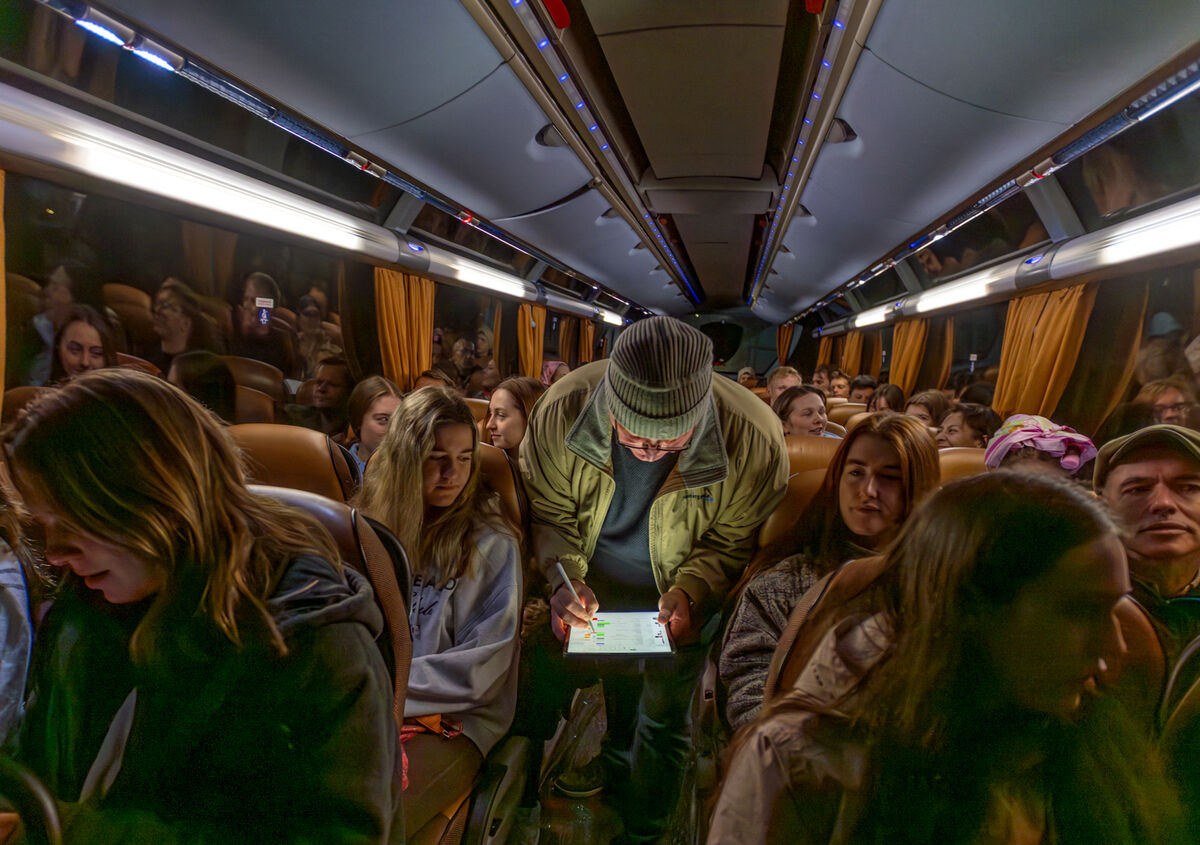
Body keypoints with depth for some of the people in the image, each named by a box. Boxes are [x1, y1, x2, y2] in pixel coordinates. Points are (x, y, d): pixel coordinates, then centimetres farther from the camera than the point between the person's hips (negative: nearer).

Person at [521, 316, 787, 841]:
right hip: (598, 591, 2)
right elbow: (548, 512, -13)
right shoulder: (560, 411, -30)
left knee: (662, 722, 11)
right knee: (617, 695, 27)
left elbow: (734, 541, -15)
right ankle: (617, 775, 63)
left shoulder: (754, 440, -33)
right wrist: (564, 577, -27)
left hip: (680, 601, -2)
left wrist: (691, 590, -29)